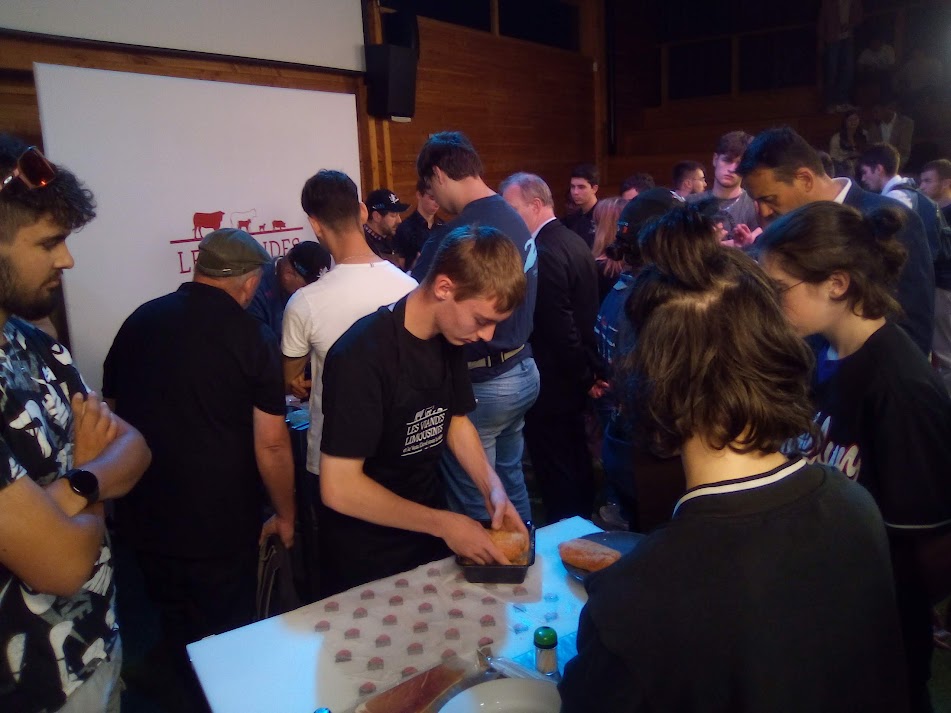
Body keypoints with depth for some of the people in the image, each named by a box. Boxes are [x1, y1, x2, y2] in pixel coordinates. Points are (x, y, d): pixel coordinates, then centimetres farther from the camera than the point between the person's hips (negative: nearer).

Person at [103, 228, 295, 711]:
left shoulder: (139, 321, 0)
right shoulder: (251, 339, -14)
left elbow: (111, 411, 11)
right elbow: (271, 443, -15)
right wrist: (285, 515, 0)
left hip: (143, 521, 5)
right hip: (220, 525, -4)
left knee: (176, 633, 24)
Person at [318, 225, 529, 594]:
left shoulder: (452, 337, -7)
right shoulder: (363, 355, -30)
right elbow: (338, 488, -28)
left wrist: (493, 488, -8)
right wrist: (443, 524, -23)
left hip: (429, 531, 7)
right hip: (368, 558, -7)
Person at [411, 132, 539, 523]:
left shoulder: (455, 235, -21)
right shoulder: (514, 218, 7)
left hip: (480, 385, -9)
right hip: (523, 372, 9)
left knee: (474, 507, 7)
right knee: (510, 481, 23)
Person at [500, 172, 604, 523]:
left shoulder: (544, 254, -22)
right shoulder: (574, 241, 9)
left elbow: (559, 329, -23)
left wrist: (584, 377, -11)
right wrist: (591, 370, 15)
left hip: (551, 385, -10)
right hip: (574, 380, 10)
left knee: (556, 475, 2)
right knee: (576, 463, 21)